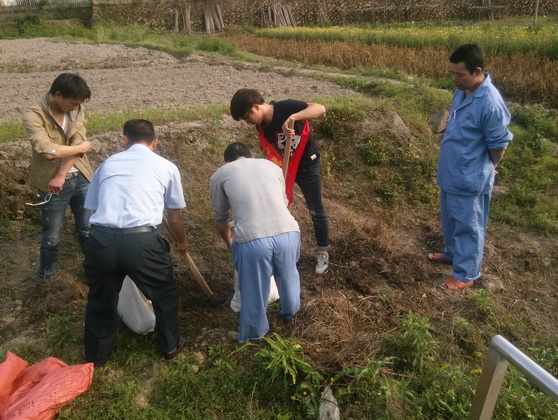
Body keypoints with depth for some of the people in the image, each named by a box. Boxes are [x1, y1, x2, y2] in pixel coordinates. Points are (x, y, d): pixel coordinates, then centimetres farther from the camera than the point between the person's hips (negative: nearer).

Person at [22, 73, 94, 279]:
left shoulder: (75, 107, -2)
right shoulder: (33, 115, -17)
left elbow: (77, 141, -11)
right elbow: (48, 151, -29)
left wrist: (62, 175, -20)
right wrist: (82, 147, -16)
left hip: (81, 178, 4)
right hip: (51, 183, -4)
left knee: (88, 229, 16)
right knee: (52, 236, 10)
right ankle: (46, 274, 36)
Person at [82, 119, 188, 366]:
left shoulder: (107, 164, 22)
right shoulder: (166, 167, 16)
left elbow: (92, 207, 23)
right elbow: (174, 218, 22)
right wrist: (182, 242, 42)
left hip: (101, 238, 3)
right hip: (141, 240, -3)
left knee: (100, 299, 26)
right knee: (164, 293, 24)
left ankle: (96, 356, 45)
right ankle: (170, 345, 40)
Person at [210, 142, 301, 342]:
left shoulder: (219, 174, 17)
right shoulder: (272, 165, 25)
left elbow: (220, 219, 25)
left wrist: (229, 243, 44)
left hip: (252, 241, -2)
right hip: (288, 233, 3)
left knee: (254, 291, 22)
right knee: (288, 276, 32)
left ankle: (253, 335, 46)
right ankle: (290, 311, 58)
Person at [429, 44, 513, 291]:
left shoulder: (490, 103, -26)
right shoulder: (461, 91, 1)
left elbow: (499, 145, -16)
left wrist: (484, 170, 1)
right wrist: (449, 168, 16)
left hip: (470, 179, -8)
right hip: (450, 173, 8)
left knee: (467, 225, 6)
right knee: (451, 219, 24)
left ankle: (465, 274, 22)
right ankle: (452, 253, 45)